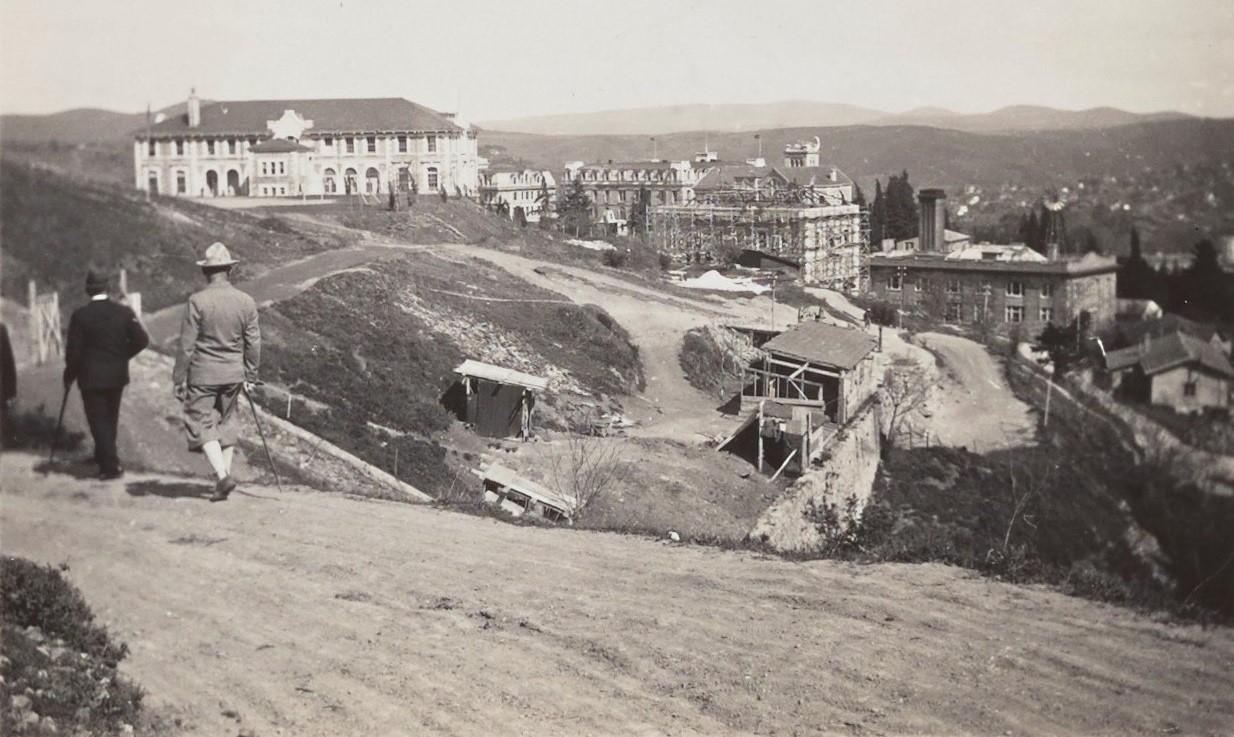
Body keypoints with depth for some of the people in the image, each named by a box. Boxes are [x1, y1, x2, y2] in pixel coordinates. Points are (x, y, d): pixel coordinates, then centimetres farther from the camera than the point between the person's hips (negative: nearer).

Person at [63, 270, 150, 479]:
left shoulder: (80, 316, -12)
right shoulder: (124, 312, -3)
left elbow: (74, 351, -11)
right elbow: (142, 340, -4)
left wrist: (69, 376, 3)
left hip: (92, 377, -4)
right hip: (117, 376, 4)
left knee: (98, 421, 1)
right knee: (110, 418, 20)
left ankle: (111, 465, -5)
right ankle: (104, 456, 35)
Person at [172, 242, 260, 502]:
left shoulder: (197, 301, -12)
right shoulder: (246, 302, -1)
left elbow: (186, 344, -10)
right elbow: (253, 343, 5)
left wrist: (179, 378, -1)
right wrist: (250, 376, 15)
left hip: (202, 375, -4)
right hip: (233, 374, 4)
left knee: (200, 423, 3)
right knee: (225, 421, 18)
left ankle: (222, 474, -11)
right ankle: (224, 473, 21)